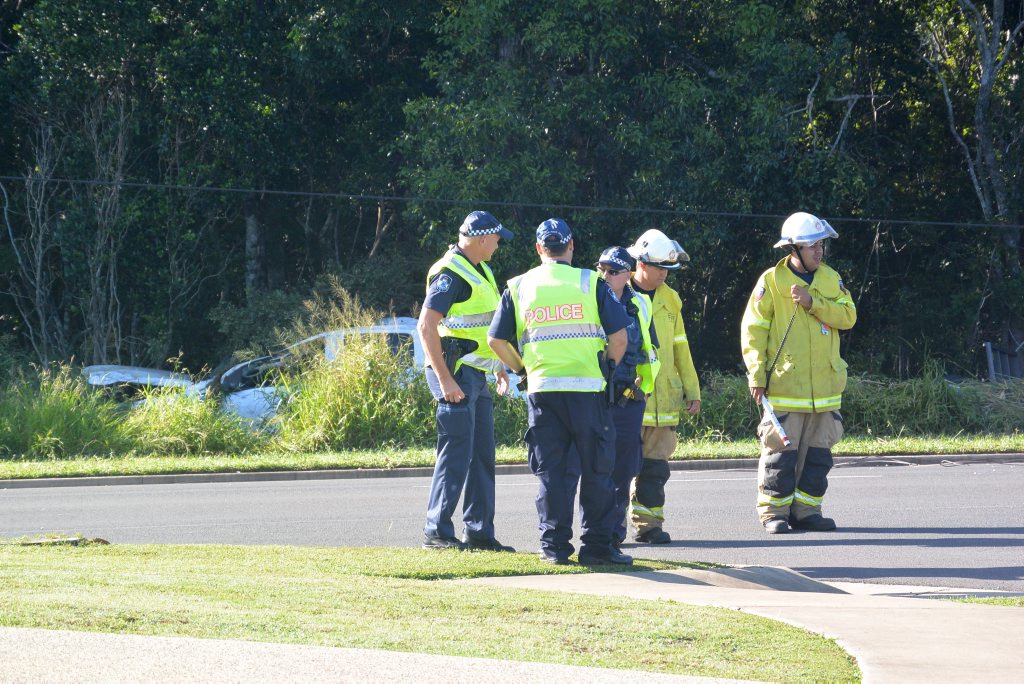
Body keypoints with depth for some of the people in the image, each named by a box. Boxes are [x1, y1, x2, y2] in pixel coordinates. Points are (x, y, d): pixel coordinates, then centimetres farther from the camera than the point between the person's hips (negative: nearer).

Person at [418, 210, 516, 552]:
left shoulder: (479, 271, 16)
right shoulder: (450, 273, -15)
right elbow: (427, 327, -21)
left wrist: (498, 366, 25)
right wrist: (445, 380, -24)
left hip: (476, 376, 10)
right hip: (456, 374, -10)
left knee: (482, 455, 11)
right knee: (456, 454, -10)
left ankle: (479, 531, 16)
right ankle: (437, 532, -6)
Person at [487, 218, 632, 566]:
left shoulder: (518, 287, 7)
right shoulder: (590, 283, 1)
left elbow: (496, 340, 5)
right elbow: (619, 334, -3)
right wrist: (608, 368, 12)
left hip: (541, 389, 2)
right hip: (587, 387, -2)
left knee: (550, 471, 7)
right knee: (595, 469, 4)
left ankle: (554, 545, 4)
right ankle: (596, 544, 3)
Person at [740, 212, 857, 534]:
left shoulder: (830, 279, 10)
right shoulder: (772, 281, -3)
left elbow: (848, 315, -2)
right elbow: (753, 329, -4)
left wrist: (812, 302, -14)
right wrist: (757, 374, -11)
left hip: (824, 385, 5)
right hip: (785, 384, -5)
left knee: (818, 451, 7)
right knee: (781, 449, -5)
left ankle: (806, 510, 15)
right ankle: (774, 513, 1)